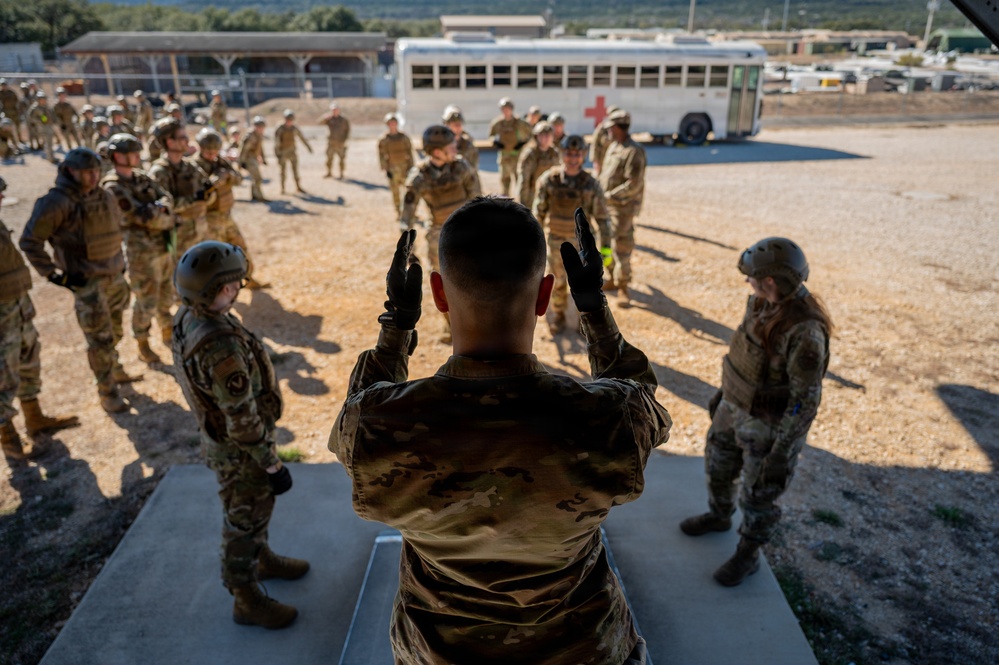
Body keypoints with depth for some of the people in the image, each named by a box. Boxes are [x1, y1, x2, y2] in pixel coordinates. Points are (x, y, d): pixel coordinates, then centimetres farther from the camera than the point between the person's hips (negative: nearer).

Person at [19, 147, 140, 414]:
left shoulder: (105, 197, 4)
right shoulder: (56, 202, -17)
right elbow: (29, 241, -13)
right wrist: (53, 274, -13)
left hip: (114, 275, 7)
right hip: (86, 281, -7)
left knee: (114, 330, 20)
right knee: (100, 339, -3)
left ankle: (114, 369, 41)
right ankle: (108, 392, 9)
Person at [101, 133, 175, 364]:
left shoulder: (143, 177, 8)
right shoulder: (112, 187, -16)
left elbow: (167, 198, -2)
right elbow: (143, 216, -24)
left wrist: (159, 208, -23)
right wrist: (164, 216, -8)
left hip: (164, 247, 7)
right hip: (142, 254, -7)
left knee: (166, 295, 19)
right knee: (146, 302, 2)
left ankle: (167, 334, 37)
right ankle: (143, 347, 18)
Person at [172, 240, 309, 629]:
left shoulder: (188, 317, -8)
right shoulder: (220, 347, -38)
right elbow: (243, 421, -30)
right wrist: (272, 465, -18)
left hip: (220, 431, 9)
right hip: (238, 449, -9)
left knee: (256, 506, 28)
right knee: (243, 521, 11)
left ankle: (263, 560, 52)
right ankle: (246, 600, 32)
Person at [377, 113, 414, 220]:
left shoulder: (404, 138, 3)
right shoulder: (383, 140, -1)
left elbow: (409, 153, 6)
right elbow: (382, 156, -1)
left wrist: (411, 167, 2)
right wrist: (386, 169, -7)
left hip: (404, 168, 1)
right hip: (392, 170, -1)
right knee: (395, 192, 4)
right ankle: (398, 212, 15)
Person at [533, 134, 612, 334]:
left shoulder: (591, 184, -14)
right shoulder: (549, 179, -13)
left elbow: (603, 217, -8)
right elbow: (539, 212, -4)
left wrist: (606, 246, -10)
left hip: (582, 241, -1)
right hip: (556, 240, 1)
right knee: (558, 281, 13)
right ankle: (558, 316, 34)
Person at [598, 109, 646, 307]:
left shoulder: (634, 151, -17)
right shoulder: (612, 147, 10)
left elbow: (633, 184, -22)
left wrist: (610, 195, -19)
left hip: (623, 206, -9)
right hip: (607, 204, 9)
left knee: (622, 246, -4)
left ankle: (623, 286, 7)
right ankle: (613, 278, 32)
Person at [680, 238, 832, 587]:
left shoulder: (805, 331, -35)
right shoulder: (763, 300, -10)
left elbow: (806, 400, -26)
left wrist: (781, 454, -20)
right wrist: (725, 390, 18)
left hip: (774, 423, -8)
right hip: (739, 406, 8)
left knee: (758, 496, 13)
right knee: (718, 465, 27)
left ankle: (746, 556, 40)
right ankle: (719, 516, 56)